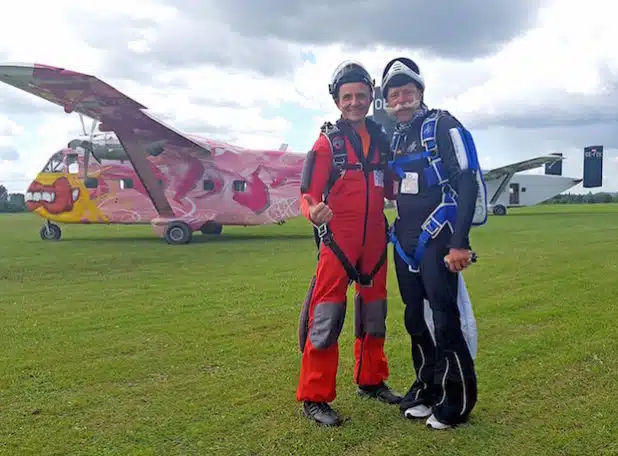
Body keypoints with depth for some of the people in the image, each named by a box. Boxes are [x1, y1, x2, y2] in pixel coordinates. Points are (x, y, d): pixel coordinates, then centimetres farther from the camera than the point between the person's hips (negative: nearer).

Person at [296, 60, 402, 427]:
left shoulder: (382, 139, 9)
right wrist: (313, 211, -35)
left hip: (375, 238, 6)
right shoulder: (328, 142, -6)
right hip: (338, 239, -6)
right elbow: (309, 192, -13)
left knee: (374, 313, 16)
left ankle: (371, 380, 33)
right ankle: (315, 397, 5)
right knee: (327, 316, -7)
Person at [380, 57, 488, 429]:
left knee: (445, 319, -7)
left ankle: (457, 400, 8)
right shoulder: (395, 138, 16)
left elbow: (468, 182, -13)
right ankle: (427, 388, 25)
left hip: (438, 239, -7)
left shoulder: (443, 126, -5)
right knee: (415, 319, 11)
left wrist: (460, 242, -20)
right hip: (404, 241, 7)